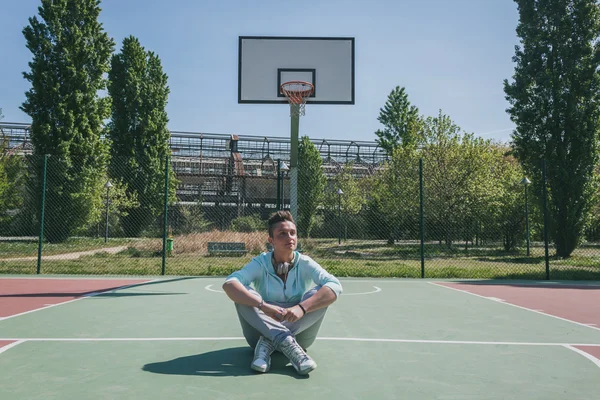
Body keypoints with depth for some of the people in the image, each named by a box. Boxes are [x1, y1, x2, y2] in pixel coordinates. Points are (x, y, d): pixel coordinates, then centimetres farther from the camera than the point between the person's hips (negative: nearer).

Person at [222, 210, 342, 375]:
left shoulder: (305, 264, -7)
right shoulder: (260, 263, -8)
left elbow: (335, 286, -23)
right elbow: (229, 284, -26)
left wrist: (301, 308, -38)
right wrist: (264, 306, -40)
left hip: (298, 331, 1)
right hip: (262, 330, 0)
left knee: (320, 293, -24)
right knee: (242, 293, -25)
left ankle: (268, 344, -26)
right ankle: (287, 343, -35)